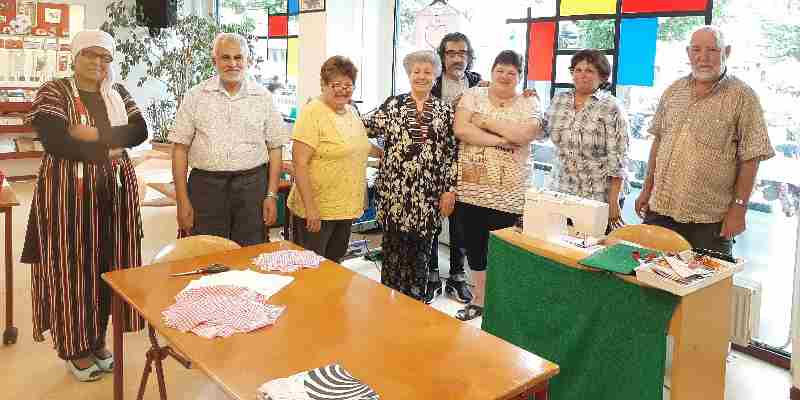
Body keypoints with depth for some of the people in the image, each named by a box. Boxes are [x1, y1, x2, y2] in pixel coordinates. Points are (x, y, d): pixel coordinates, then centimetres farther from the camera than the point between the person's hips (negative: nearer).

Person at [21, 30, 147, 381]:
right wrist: (109, 149, -13)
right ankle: (73, 347, 17)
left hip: (114, 194, 5)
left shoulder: (118, 92, 11)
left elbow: (139, 131, -3)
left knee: (107, 267, 10)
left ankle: (98, 339, 26)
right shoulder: (53, 92, -3)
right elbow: (55, 142, -17)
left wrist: (96, 133, -16)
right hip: (69, 194, -4)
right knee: (71, 268, 2)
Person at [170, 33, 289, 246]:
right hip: (206, 186, 0)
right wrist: (182, 201, -2)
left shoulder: (263, 97, 6)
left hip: (252, 185, 0)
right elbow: (180, 148, 4)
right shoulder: (196, 96, 5)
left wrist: (272, 195, -1)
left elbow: (275, 148, 7)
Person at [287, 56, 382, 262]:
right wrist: (310, 208, -23)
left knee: (334, 264, 18)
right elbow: (299, 164, -20)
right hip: (317, 210, -7)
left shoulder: (351, 111, 9)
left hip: (347, 207, 8)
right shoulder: (312, 113, -16)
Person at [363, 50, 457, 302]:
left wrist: (450, 190, 0)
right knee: (393, 248, 6)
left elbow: (451, 153, 5)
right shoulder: (393, 104, 5)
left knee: (421, 252, 9)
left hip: (428, 194, 1)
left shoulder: (444, 110, 6)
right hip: (395, 190, -1)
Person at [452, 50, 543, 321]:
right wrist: (501, 140, -14)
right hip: (472, 189, 2)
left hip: (509, 193, -2)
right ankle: (478, 299, 31)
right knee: (474, 245, 12)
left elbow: (524, 134, -16)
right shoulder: (473, 95, 6)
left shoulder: (529, 103, 3)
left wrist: (485, 121, -11)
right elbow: (460, 129, -10)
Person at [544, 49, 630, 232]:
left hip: (601, 198, -4)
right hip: (564, 194, 4)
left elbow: (617, 158, -11)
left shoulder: (610, 107, -8)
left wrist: (614, 200, -15)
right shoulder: (559, 100, 6)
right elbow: (544, 131, 21)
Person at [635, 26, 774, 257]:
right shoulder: (674, 91, 10)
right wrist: (647, 190, 12)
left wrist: (739, 207, -11)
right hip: (660, 208, 4)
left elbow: (750, 158, -6)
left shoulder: (742, 97, -5)